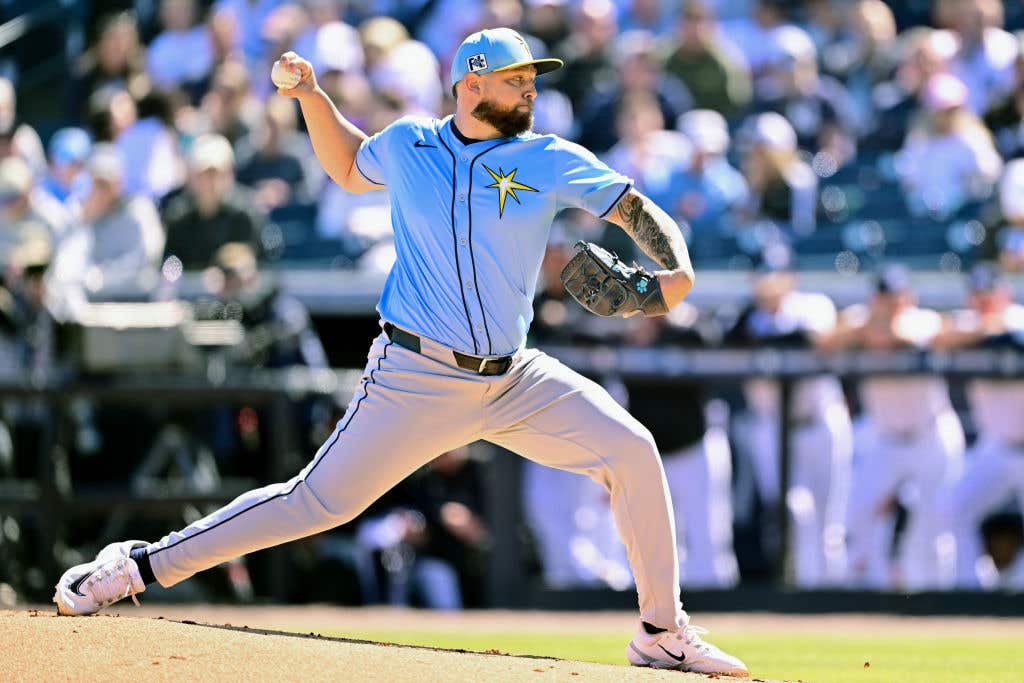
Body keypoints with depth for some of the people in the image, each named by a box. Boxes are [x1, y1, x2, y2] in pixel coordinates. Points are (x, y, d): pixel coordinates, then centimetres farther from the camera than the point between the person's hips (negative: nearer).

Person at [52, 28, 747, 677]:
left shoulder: (551, 161, 0)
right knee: (320, 500, -6)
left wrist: (677, 273, -18)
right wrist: (313, 96, 9)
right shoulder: (406, 147, 1)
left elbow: (638, 211, 1)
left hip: (514, 381, 3)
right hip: (418, 377, -3)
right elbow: (348, 167, 22)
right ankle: (139, 566, 5)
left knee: (631, 449, -10)